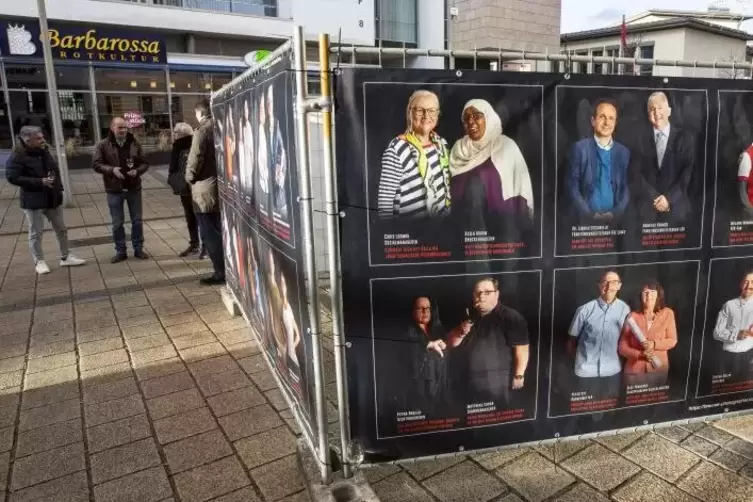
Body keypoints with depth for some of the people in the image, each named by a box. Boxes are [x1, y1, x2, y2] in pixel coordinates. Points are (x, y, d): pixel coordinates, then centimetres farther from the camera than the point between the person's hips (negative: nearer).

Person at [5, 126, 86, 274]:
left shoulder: (43, 151, 8)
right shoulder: (17, 156, -13)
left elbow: (55, 170, 19)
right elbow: (12, 177, -21)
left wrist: (59, 188, 7)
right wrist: (40, 182, -25)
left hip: (52, 198, 7)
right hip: (33, 201, -7)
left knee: (61, 229, 12)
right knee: (36, 233, 4)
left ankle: (66, 257, 24)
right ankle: (39, 262, 18)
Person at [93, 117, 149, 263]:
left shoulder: (135, 143, 2)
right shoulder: (103, 145, -3)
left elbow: (144, 163, 5)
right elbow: (96, 164, -5)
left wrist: (137, 170, -16)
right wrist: (112, 170, -22)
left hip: (134, 188, 1)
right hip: (114, 190, -1)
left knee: (137, 221, 8)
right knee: (117, 223, 6)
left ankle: (138, 249, 20)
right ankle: (120, 251, 17)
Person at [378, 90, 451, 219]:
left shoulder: (441, 143, 2)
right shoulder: (397, 150, -20)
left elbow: (446, 185, 11)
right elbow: (385, 199, -19)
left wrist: (448, 211, 11)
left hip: (441, 214, 6)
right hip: (408, 215, -6)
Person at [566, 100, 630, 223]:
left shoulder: (624, 152, 7)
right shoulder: (580, 148, -2)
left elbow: (627, 189, 7)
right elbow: (572, 186, -5)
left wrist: (615, 213, -8)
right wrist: (589, 214, -12)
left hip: (615, 219, 2)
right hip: (586, 218, -2)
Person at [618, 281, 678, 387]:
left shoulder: (667, 313, 0)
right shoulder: (633, 316, -5)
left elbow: (672, 340, 2)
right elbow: (622, 347, -3)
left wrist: (654, 344, -15)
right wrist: (640, 354, -19)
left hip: (659, 370, 1)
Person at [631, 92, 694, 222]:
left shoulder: (683, 138, 4)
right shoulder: (641, 138, 2)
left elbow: (687, 173, -2)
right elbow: (636, 173, -2)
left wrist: (669, 198, -12)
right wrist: (654, 198, -10)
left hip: (675, 206, 0)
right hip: (646, 206, 0)